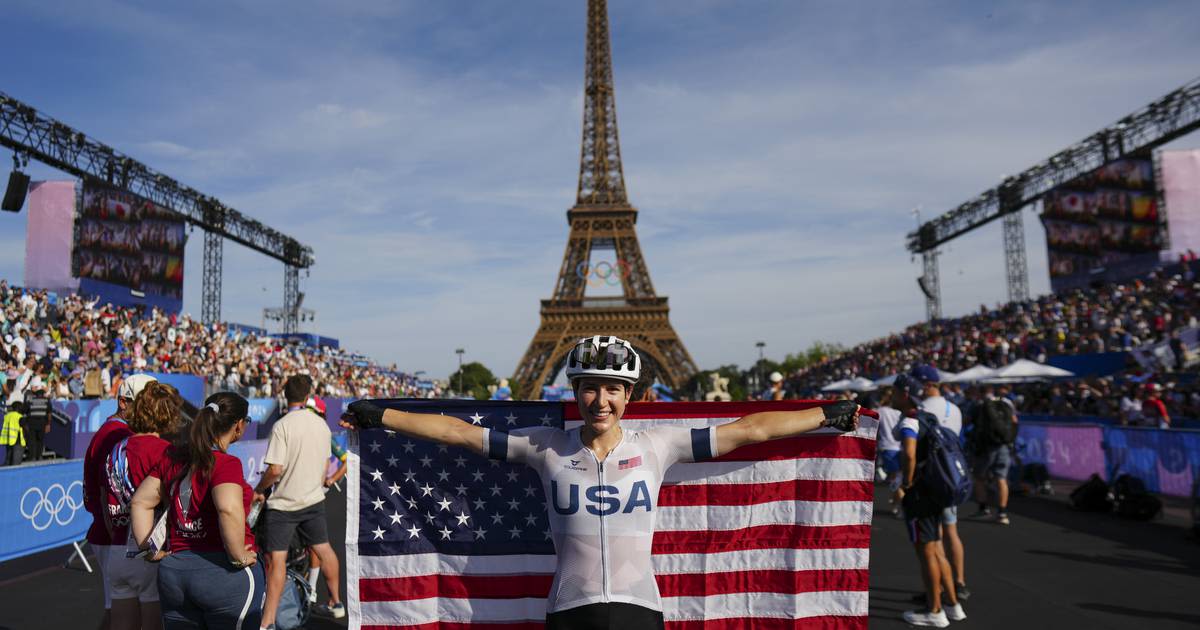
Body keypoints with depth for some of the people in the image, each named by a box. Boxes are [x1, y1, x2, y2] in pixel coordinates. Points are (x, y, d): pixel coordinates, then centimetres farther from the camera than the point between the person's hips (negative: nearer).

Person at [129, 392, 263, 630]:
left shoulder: (172, 458, 6)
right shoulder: (226, 463, -16)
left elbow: (140, 502, 11)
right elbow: (229, 509, -31)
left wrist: (151, 549, 12)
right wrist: (238, 556, -20)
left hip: (173, 571, 7)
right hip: (225, 574, -6)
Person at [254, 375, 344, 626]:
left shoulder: (282, 426, -17)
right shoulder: (322, 424, 2)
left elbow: (275, 470, -21)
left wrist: (258, 490, -4)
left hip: (283, 503, -6)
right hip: (314, 500, 6)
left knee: (276, 559, -3)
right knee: (323, 549, 17)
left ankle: (268, 621, -1)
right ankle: (335, 604, 30)